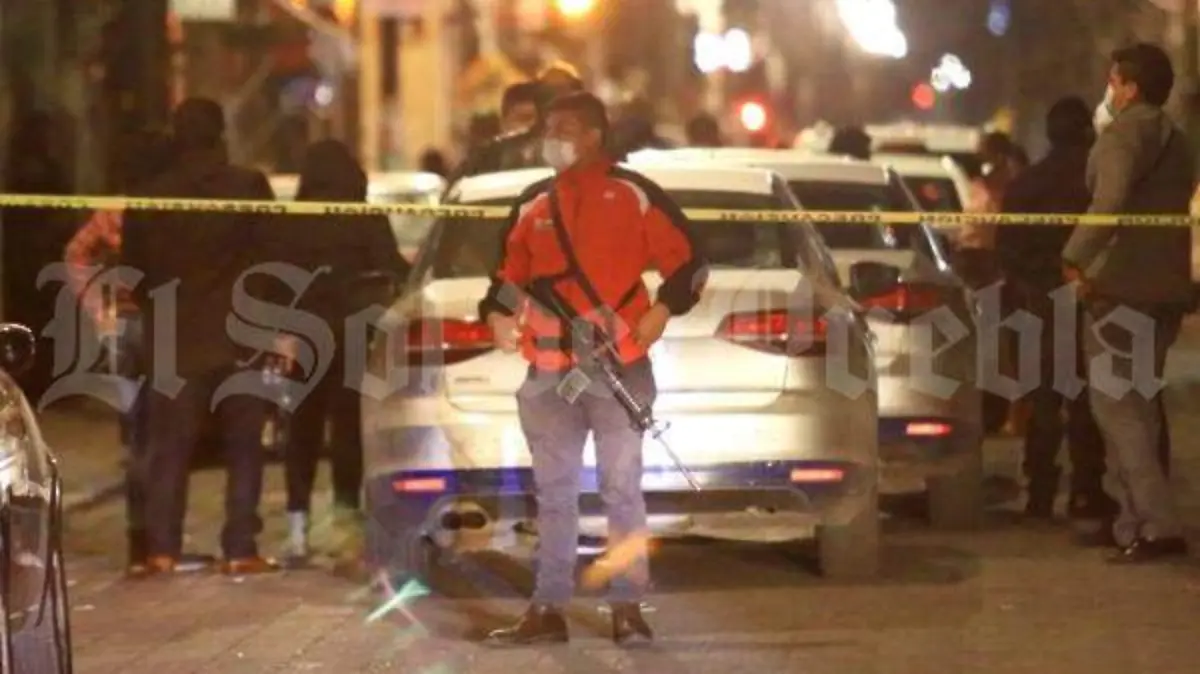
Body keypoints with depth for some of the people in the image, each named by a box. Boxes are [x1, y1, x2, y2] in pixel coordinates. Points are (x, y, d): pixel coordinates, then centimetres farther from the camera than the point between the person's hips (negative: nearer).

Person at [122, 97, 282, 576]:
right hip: (240, 339, -1)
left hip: (174, 343, 1)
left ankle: (161, 548, 0)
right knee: (243, 448, 6)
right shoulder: (250, 188, -5)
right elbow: (271, 258, -3)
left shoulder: (149, 199, 1)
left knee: (168, 449, 6)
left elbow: (135, 274, 8)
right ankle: (240, 549, 1)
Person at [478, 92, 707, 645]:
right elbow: (510, 272, 19)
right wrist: (497, 314, 0)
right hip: (549, 372, 4)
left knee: (621, 488, -1)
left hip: (618, 367, -4)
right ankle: (548, 608, 10)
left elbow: (688, 261, 0)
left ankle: (627, 607, 4)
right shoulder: (533, 204, 12)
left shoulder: (632, 195, -1)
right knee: (554, 493, 7)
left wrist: (662, 310, -13)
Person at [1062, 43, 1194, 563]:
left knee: (1115, 407, -8)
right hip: (1165, 289, 9)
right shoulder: (1175, 140, 17)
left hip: (1121, 287, -9)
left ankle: (1157, 526, -16)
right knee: (1137, 407, 15)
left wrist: (1075, 258, -21)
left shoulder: (1123, 135, -12)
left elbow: (1110, 204, -27)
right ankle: (1135, 520, 17)